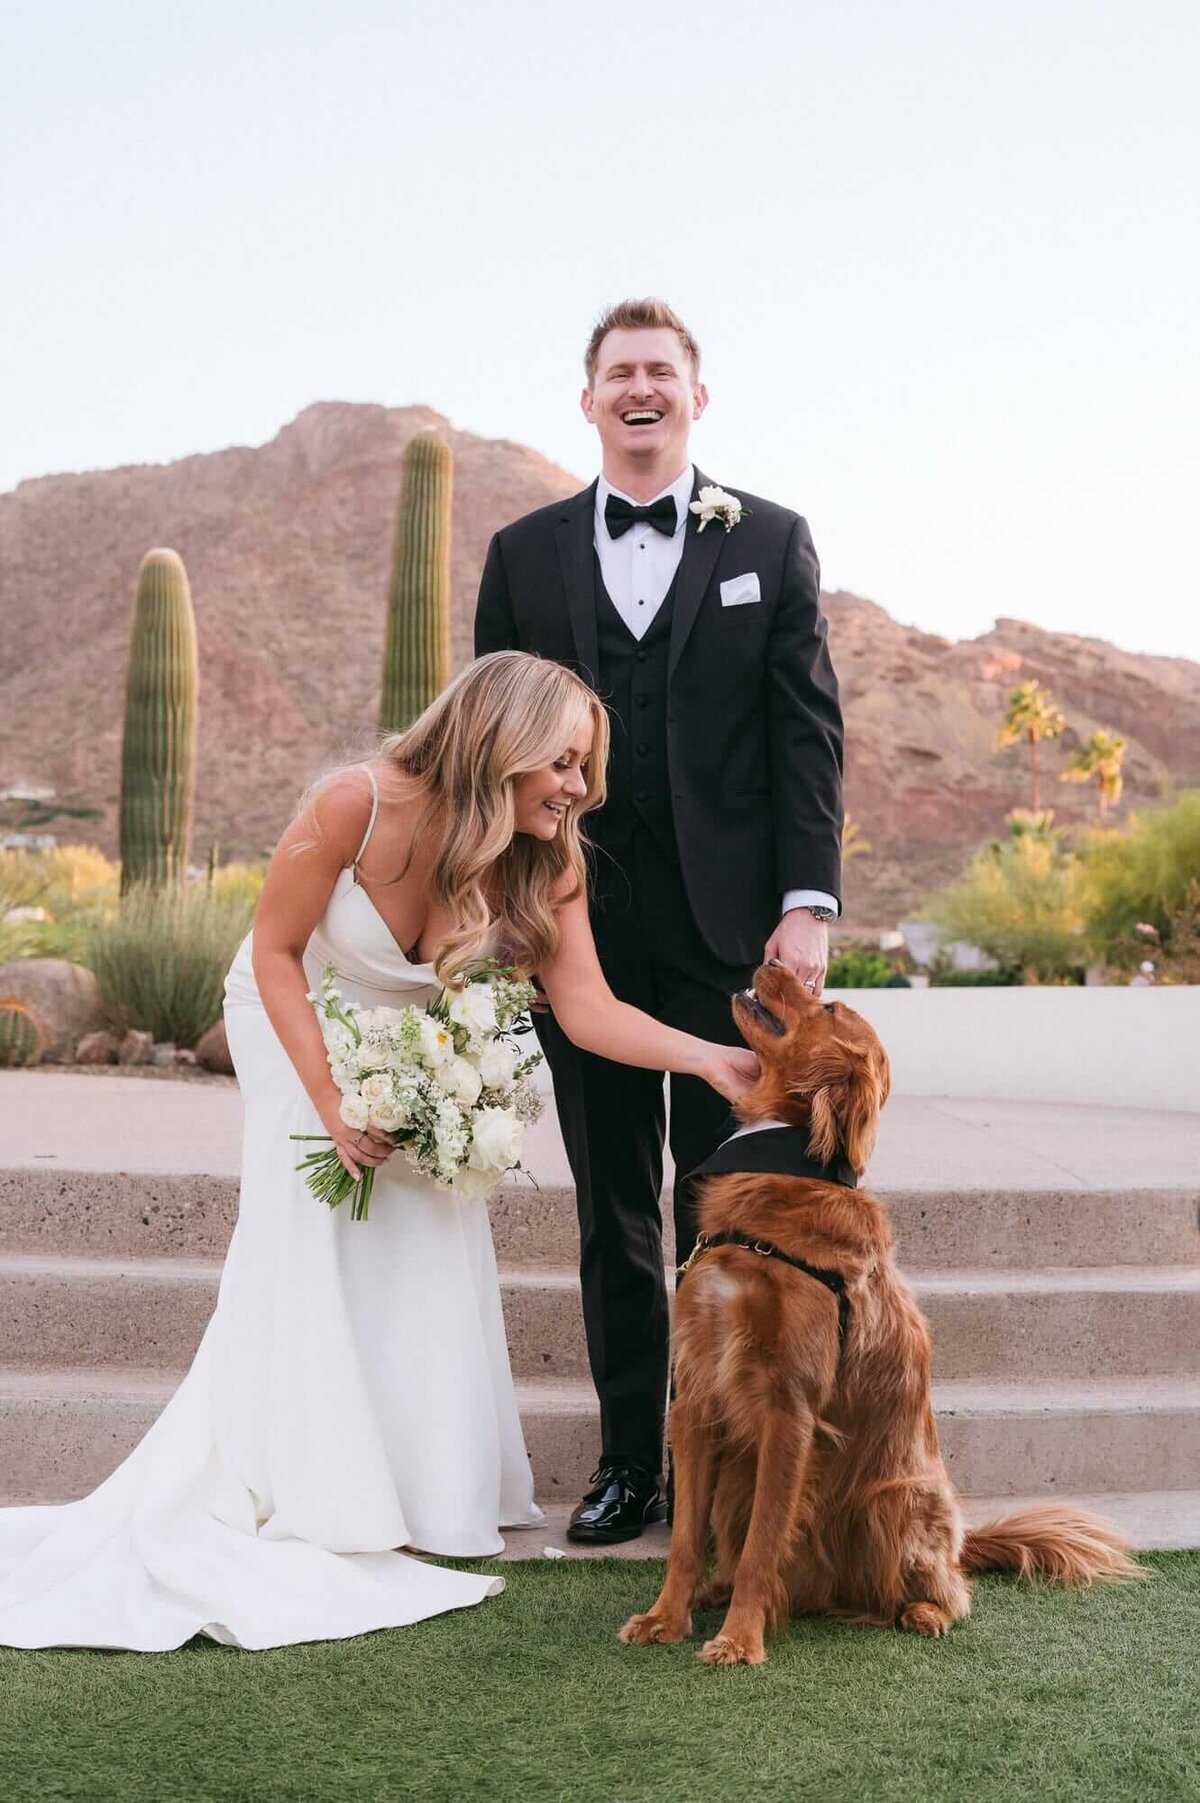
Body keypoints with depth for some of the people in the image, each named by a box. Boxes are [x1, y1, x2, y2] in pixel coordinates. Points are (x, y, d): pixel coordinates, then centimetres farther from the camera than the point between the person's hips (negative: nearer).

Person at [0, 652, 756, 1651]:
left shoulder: (546, 866, -22)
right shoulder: (357, 807, -33)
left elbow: (591, 1009, -26)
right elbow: (276, 952, -23)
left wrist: (711, 1058, -40)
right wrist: (332, 1100, -28)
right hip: (299, 1020, -3)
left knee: (429, 1242, -6)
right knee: (310, 1242, -13)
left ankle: (422, 1488, 8)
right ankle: (307, 1499, 0)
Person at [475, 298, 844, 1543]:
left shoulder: (770, 541, 6)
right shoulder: (524, 553, 10)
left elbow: (809, 730, 1)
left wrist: (808, 902, -8)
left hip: (726, 924, -1)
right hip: (581, 925, 2)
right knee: (612, 1210, 8)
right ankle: (629, 1460, 18)